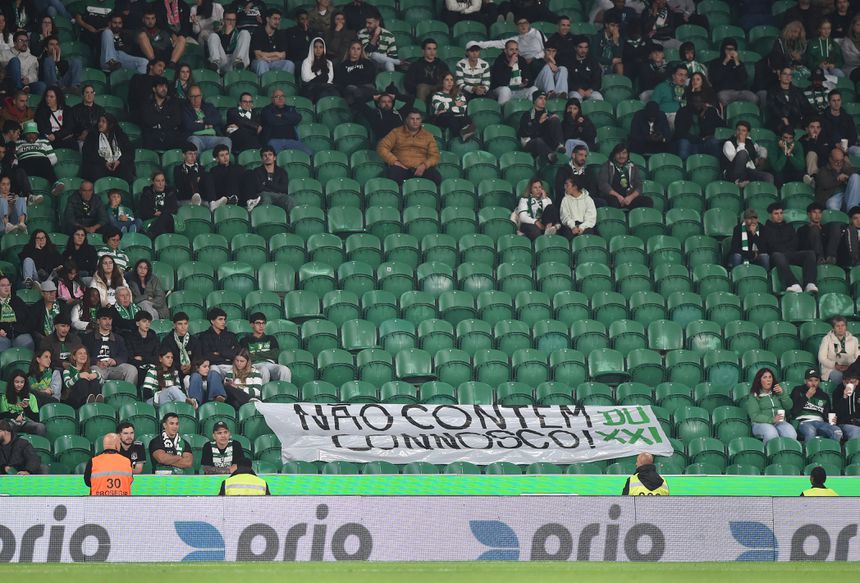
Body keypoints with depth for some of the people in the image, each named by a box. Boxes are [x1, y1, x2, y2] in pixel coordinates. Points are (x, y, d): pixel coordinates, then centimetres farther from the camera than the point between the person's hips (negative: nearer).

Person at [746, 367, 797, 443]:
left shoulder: (777, 392, 20)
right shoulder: (754, 396, 6)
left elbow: (789, 406, 13)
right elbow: (754, 416, -6)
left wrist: (782, 394, -4)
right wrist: (772, 419, -20)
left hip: (780, 422, 3)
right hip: (762, 423, -3)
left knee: (791, 434, -30)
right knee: (771, 434, -39)